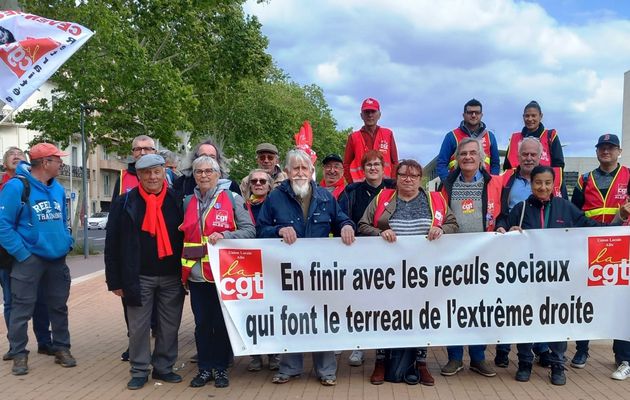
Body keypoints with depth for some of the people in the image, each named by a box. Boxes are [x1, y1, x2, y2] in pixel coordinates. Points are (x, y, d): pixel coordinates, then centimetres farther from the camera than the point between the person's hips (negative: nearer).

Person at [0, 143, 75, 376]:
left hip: (57, 258, 6)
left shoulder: (58, 189, 9)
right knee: (22, 309, 1)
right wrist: (22, 253, -16)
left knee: (59, 306, 13)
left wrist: (67, 243, 7)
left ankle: (62, 348, 25)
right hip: (30, 259, -6)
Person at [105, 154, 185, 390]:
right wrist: (115, 280, -4)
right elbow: (112, 244, -1)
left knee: (169, 326, 9)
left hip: (172, 277, 2)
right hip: (139, 277, -1)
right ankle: (139, 371, 21)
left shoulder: (177, 201, 2)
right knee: (138, 327, 6)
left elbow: (187, 237, 7)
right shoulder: (125, 203, -2)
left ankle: (164, 368, 24)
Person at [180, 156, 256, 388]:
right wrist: (183, 271, 9)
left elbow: (249, 231, -5)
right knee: (201, 323, 8)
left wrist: (224, 236, -20)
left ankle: (221, 368, 20)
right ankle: (205, 368, 21)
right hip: (196, 275, 3)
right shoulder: (188, 202, 11)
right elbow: (182, 235, 19)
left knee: (222, 323, 6)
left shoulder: (232, 199, -1)